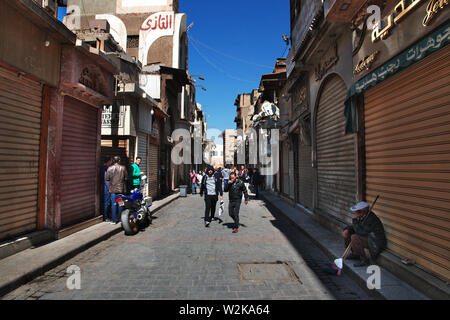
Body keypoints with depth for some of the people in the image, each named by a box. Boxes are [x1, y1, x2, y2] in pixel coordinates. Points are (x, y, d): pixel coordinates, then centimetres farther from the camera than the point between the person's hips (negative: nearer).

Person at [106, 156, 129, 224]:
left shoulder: (110, 168, -5)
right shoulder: (123, 168, -5)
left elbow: (107, 178, -3)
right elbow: (126, 178, -3)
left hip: (113, 189, 0)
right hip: (121, 188, 0)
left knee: (113, 204, 5)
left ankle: (114, 220, 8)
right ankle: (120, 218, 17)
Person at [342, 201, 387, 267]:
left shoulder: (371, 219, -28)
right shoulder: (361, 217, -2)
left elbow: (361, 232, -32)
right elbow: (354, 227, 9)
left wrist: (354, 220, -26)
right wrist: (347, 230, -11)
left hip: (375, 245, -9)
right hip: (367, 238, 9)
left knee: (354, 238, -29)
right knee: (346, 233, 1)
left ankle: (364, 260, -12)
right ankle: (355, 254, 15)